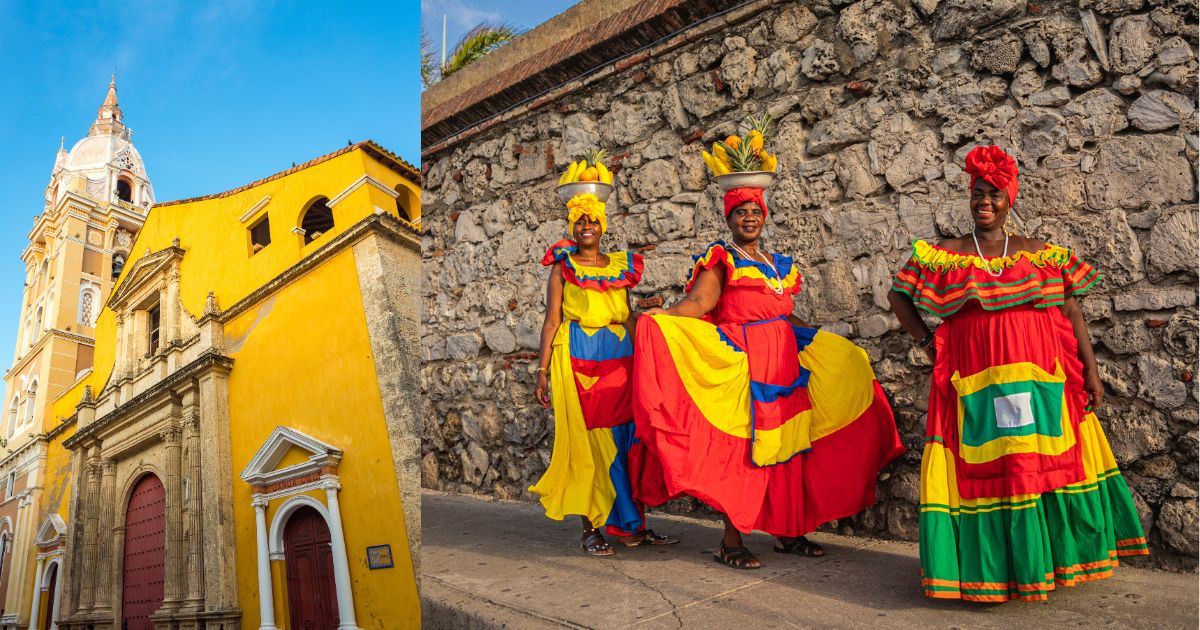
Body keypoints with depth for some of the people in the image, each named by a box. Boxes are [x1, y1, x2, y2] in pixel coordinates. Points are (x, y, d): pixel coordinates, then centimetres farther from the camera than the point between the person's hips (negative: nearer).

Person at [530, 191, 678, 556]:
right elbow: (552, 321, 0)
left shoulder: (620, 266, 15)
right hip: (579, 359, -3)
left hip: (620, 359, 3)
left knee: (624, 442, 4)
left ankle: (631, 527, 13)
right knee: (587, 442, -1)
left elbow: (629, 319, 17)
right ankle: (590, 529, 7)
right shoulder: (563, 267, 6)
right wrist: (542, 370, -7)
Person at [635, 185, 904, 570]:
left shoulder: (778, 264, 19)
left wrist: (831, 345, 27)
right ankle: (731, 541, 0)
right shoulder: (721, 259, 1)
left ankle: (787, 532, 18)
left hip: (784, 360, 7)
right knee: (742, 446, -7)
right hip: (743, 361, -6)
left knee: (788, 445, 7)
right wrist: (664, 314, -33)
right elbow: (700, 301, -14)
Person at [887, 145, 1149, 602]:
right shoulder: (942, 256, 5)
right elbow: (898, 295, 11)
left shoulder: (1042, 254, 9)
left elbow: (1072, 312, 7)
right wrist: (926, 341, 4)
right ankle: (988, 566, 13)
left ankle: (1045, 559, 21)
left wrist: (1091, 372, 1)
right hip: (974, 380, -1)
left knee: (1044, 462, 4)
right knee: (981, 470, 1)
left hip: (1040, 377, 1)